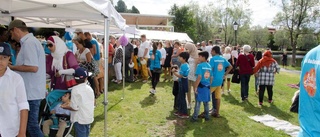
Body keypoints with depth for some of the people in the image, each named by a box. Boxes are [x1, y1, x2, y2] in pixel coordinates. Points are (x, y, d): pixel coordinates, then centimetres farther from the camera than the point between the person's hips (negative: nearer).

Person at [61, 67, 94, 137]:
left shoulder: (75, 89, -14)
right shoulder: (89, 88, 4)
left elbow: (74, 107, -19)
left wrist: (65, 107, 0)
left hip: (80, 119, -6)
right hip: (89, 118, 6)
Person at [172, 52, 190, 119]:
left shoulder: (183, 66, -21)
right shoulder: (186, 65, 9)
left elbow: (180, 76, -22)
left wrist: (174, 72, -11)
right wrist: (176, 71, 7)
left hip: (183, 83, -10)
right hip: (182, 82, 10)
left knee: (182, 98, -2)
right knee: (180, 97, 18)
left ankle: (185, 114, 6)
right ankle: (180, 111, 30)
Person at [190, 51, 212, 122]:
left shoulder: (200, 65, -13)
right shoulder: (209, 66, 6)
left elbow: (199, 77, -20)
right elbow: (211, 78, 8)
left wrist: (195, 87, -16)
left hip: (201, 86, -5)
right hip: (207, 86, 5)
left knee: (198, 102, 2)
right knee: (206, 102, 15)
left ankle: (195, 117, 8)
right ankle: (207, 116, 25)